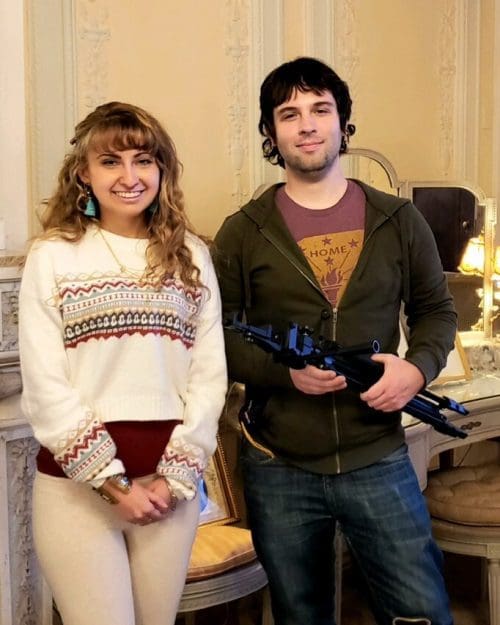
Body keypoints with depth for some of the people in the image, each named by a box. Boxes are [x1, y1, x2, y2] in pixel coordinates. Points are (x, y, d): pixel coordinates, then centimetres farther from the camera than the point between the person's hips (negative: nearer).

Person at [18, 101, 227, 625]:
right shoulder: (52, 257, -2)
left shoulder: (190, 256, 7)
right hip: (77, 483, -2)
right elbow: (45, 386, -6)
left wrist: (176, 476, -5)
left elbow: (210, 375, 3)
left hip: (170, 483, 3)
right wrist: (112, 483, -9)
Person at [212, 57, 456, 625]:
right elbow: (213, 334, 0)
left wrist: (417, 367, -10)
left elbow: (437, 310, 11)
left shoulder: (398, 221, 3)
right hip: (278, 470, 0)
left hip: (378, 460, 0)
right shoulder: (243, 232, -1)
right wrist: (284, 370, -18)